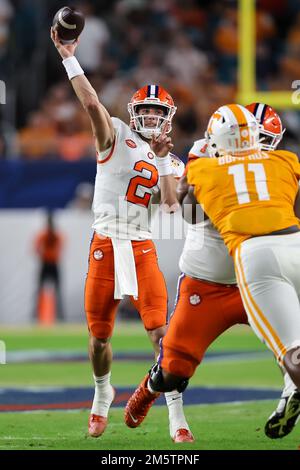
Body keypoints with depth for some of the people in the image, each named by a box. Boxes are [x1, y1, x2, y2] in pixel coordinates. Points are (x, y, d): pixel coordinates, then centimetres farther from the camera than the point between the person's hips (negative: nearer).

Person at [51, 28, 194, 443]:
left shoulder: (171, 164, 11)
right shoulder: (116, 137, 2)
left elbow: (171, 205, -5)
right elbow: (92, 103, -14)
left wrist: (163, 159, -7)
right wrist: (68, 57, -21)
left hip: (143, 249, 1)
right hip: (105, 245, -1)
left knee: (161, 332, -12)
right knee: (100, 335, 6)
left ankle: (177, 417, -13)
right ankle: (102, 394, 35)